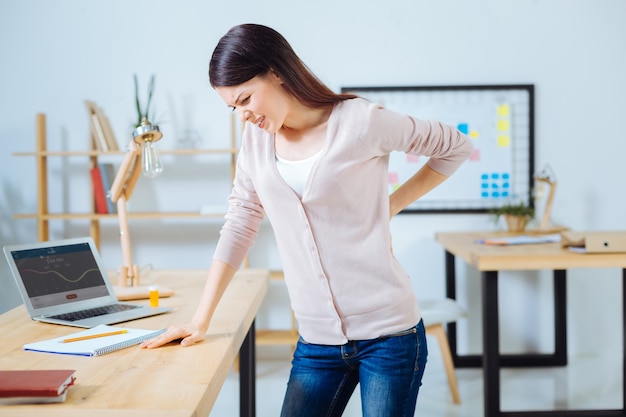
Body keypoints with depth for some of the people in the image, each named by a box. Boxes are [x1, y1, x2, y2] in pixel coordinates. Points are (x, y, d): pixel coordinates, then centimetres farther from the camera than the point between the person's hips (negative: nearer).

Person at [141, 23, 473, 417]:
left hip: (387, 334, -4)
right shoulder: (257, 136, 5)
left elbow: (456, 147, 2)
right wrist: (201, 319, 3)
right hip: (317, 340, 5)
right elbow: (239, 225, 8)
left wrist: (391, 204, -5)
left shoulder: (361, 122, -10)